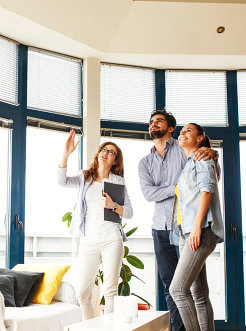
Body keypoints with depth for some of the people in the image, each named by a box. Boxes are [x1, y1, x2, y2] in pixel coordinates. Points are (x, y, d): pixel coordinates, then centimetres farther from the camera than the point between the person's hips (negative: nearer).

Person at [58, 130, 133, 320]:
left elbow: (129, 213, 6)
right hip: (88, 241, 2)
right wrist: (66, 154, -13)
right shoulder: (85, 179, 14)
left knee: (110, 291, -5)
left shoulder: (117, 181, 9)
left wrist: (113, 206, -14)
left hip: (111, 239, -2)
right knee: (83, 293, 0)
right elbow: (62, 181, -4)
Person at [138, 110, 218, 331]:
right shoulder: (145, 163, 17)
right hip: (161, 227, 4)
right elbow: (148, 193, 1)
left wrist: (212, 154, -22)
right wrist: (177, 188, -13)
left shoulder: (183, 149, 5)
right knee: (169, 281, 5)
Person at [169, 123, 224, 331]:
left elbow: (207, 190, -10)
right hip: (186, 233, 9)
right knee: (198, 294, 4)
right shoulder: (187, 166, 27)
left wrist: (197, 226, -20)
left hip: (202, 231, -9)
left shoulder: (202, 158, 3)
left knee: (178, 289, -18)